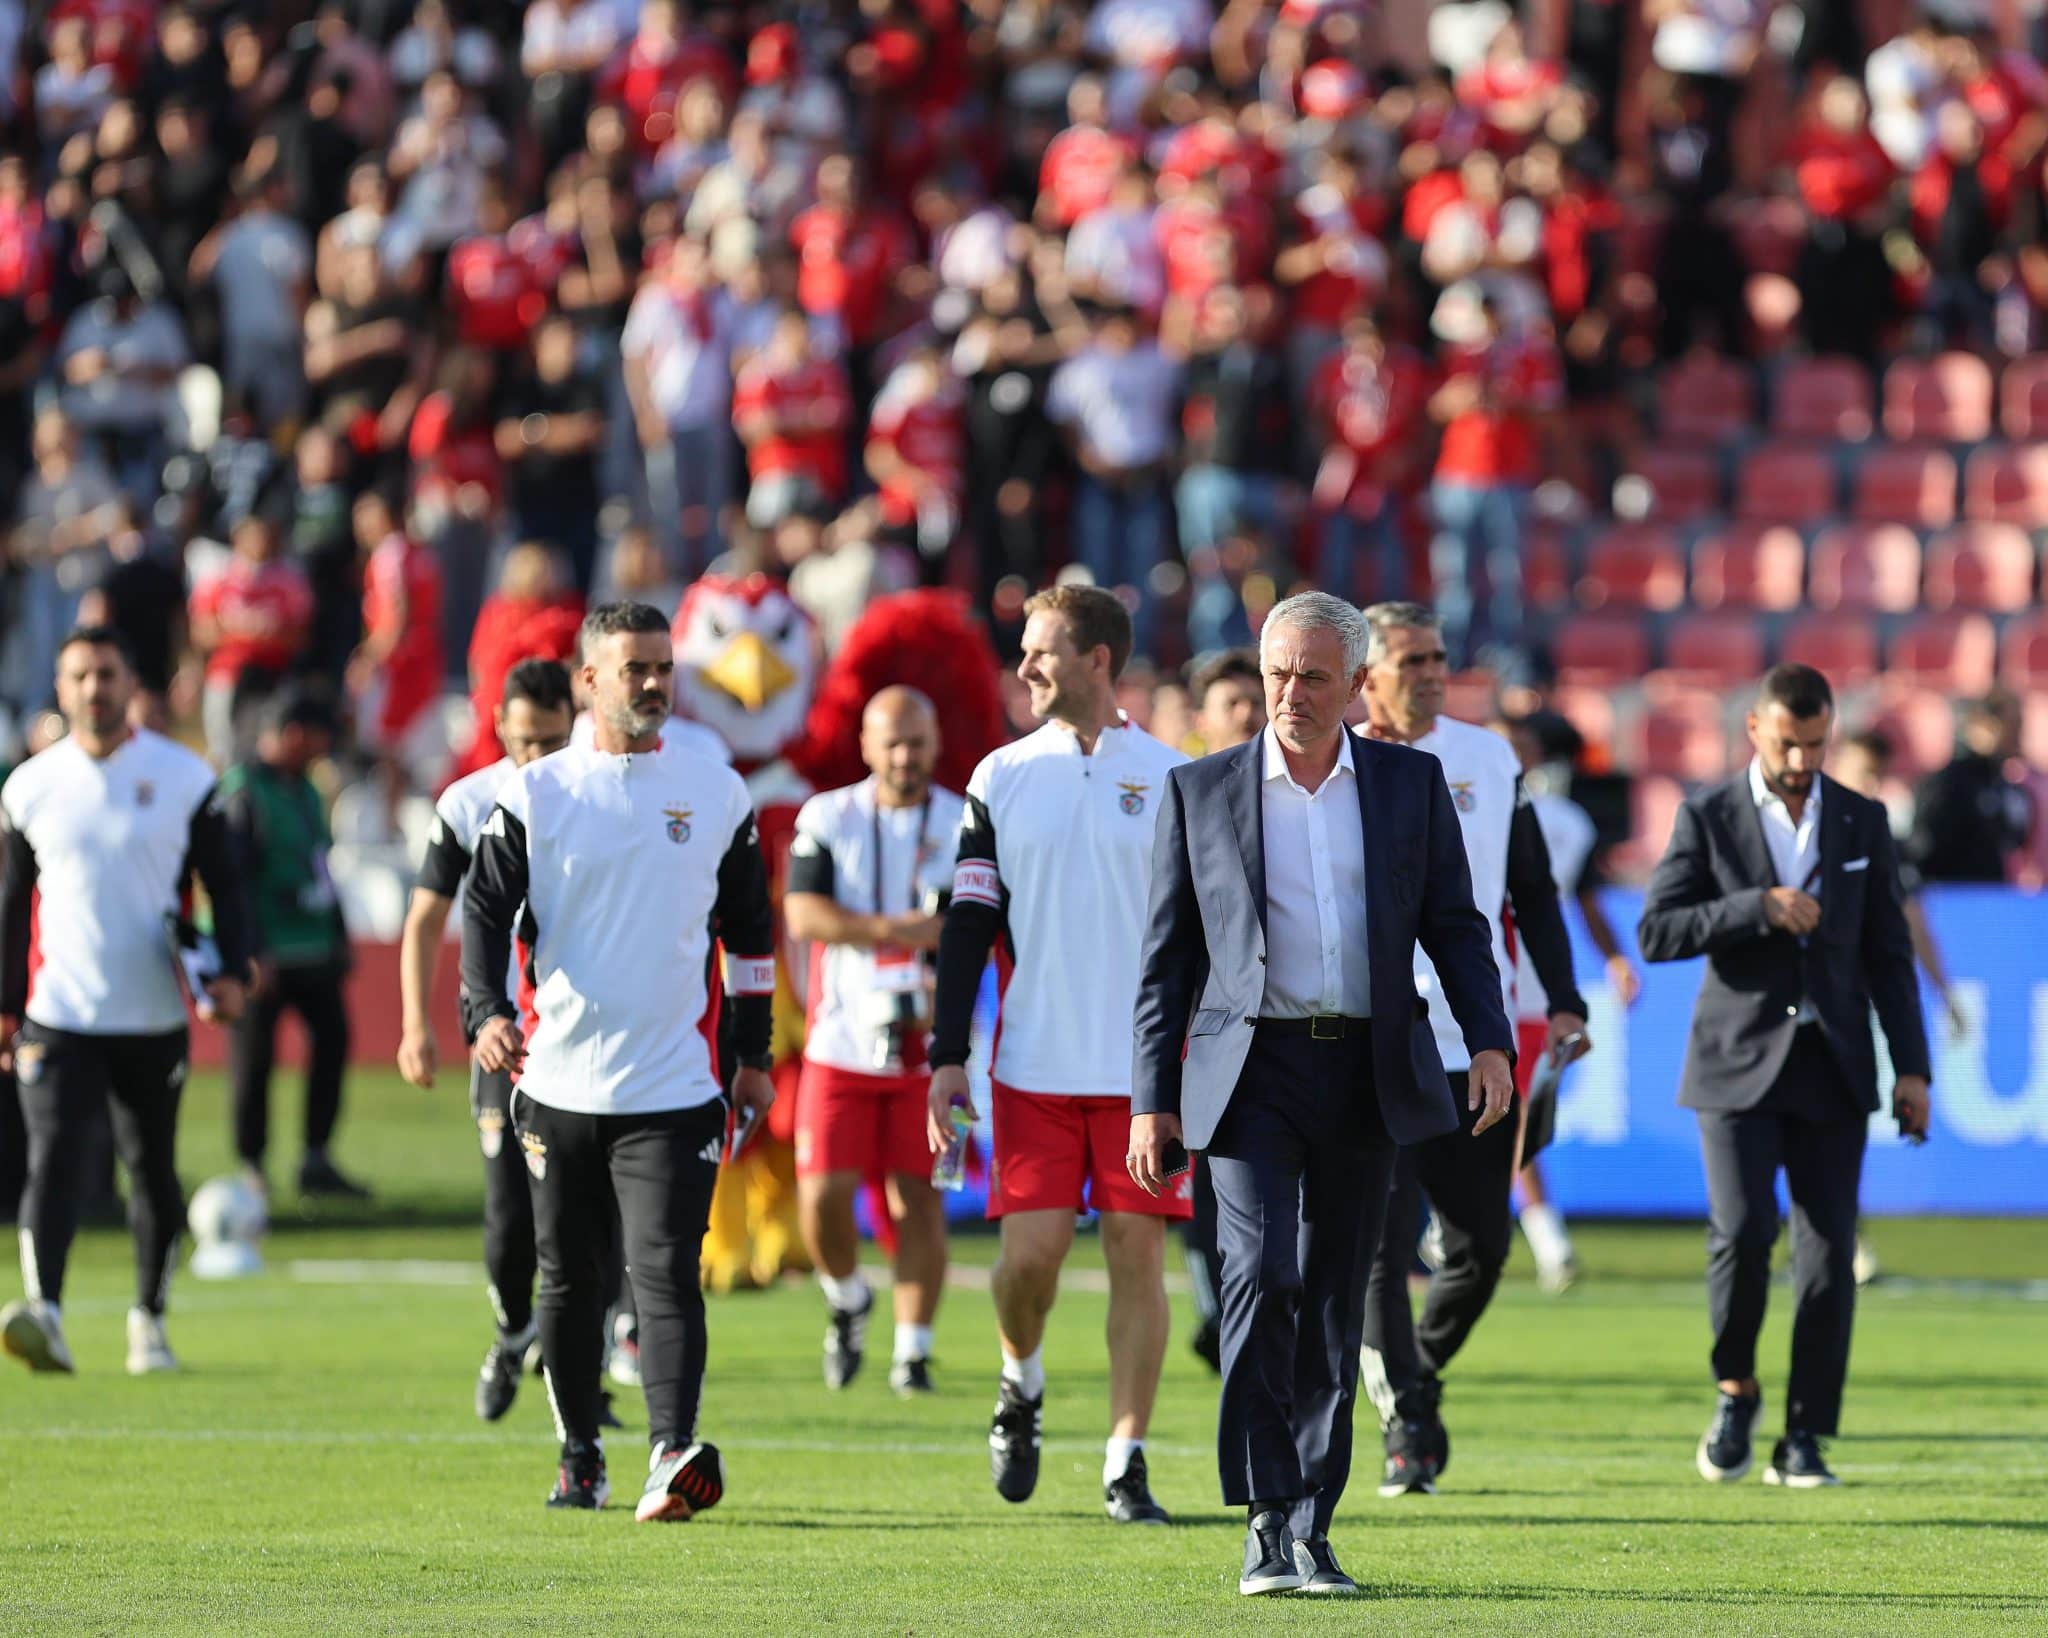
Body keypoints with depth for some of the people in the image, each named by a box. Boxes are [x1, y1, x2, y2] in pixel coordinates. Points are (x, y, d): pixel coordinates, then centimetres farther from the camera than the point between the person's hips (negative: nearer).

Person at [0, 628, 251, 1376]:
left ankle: (149, 1320, 25)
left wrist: (231, 970, -9)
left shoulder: (184, 779, 1)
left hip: (154, 1018, 1)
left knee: (152, 1169, 10)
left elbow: (222, 884, 5)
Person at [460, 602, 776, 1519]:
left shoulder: (718, 796, 8)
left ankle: (673, 1458, -26)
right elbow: (486, 909, -3)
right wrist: (485, 1014, -21)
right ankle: (579, 1459, 24)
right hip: (559, 1088, 1)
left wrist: (753, 1056, 17)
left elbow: (749, 928, 16)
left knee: (666, 1274, -14)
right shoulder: (535, 795, 3)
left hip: (674, 1092, -1)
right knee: (569, 1281, 10)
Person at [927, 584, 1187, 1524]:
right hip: (1033, 1063, 1)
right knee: (1030, 1251, -7)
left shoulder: (1171, 780, 3)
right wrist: (947, 1056, 0)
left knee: (1137, 1254, -2)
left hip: (1144, 1068, -1)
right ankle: (1022, 1386, 24)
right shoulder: (1001, 779, 6)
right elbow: (968, 926, 7)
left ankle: (1126, 1463, 4)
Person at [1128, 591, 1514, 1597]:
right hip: (1251, 1070, -2)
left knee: (1333, 1304, 5)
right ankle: (1266, 1520, -11)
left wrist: (1488, 1040, -5)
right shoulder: (1202, 793, 5)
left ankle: (1310, 1532, 11)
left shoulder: (1411, 783, 8)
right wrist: (1152, 1100, 1)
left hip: (1367, 1076, 2)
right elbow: (1166, 956, 7)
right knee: (1262, 1276, -18)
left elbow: (1454, 924, 11)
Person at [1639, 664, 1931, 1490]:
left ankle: (1803, 1439, 4)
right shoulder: (1708, 818, 2)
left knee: (1829, 1252, -3)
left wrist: (1911, 1068, 4)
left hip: (1831, 1067, 2)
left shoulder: (1862, 823, 9)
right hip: (1738, 1065, -2)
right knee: (1742, 1234, -16)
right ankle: (1736, 1390, 8)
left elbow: (1888, 952, 11)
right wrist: (1757, 909, -17)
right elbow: (1656, 931, -5)